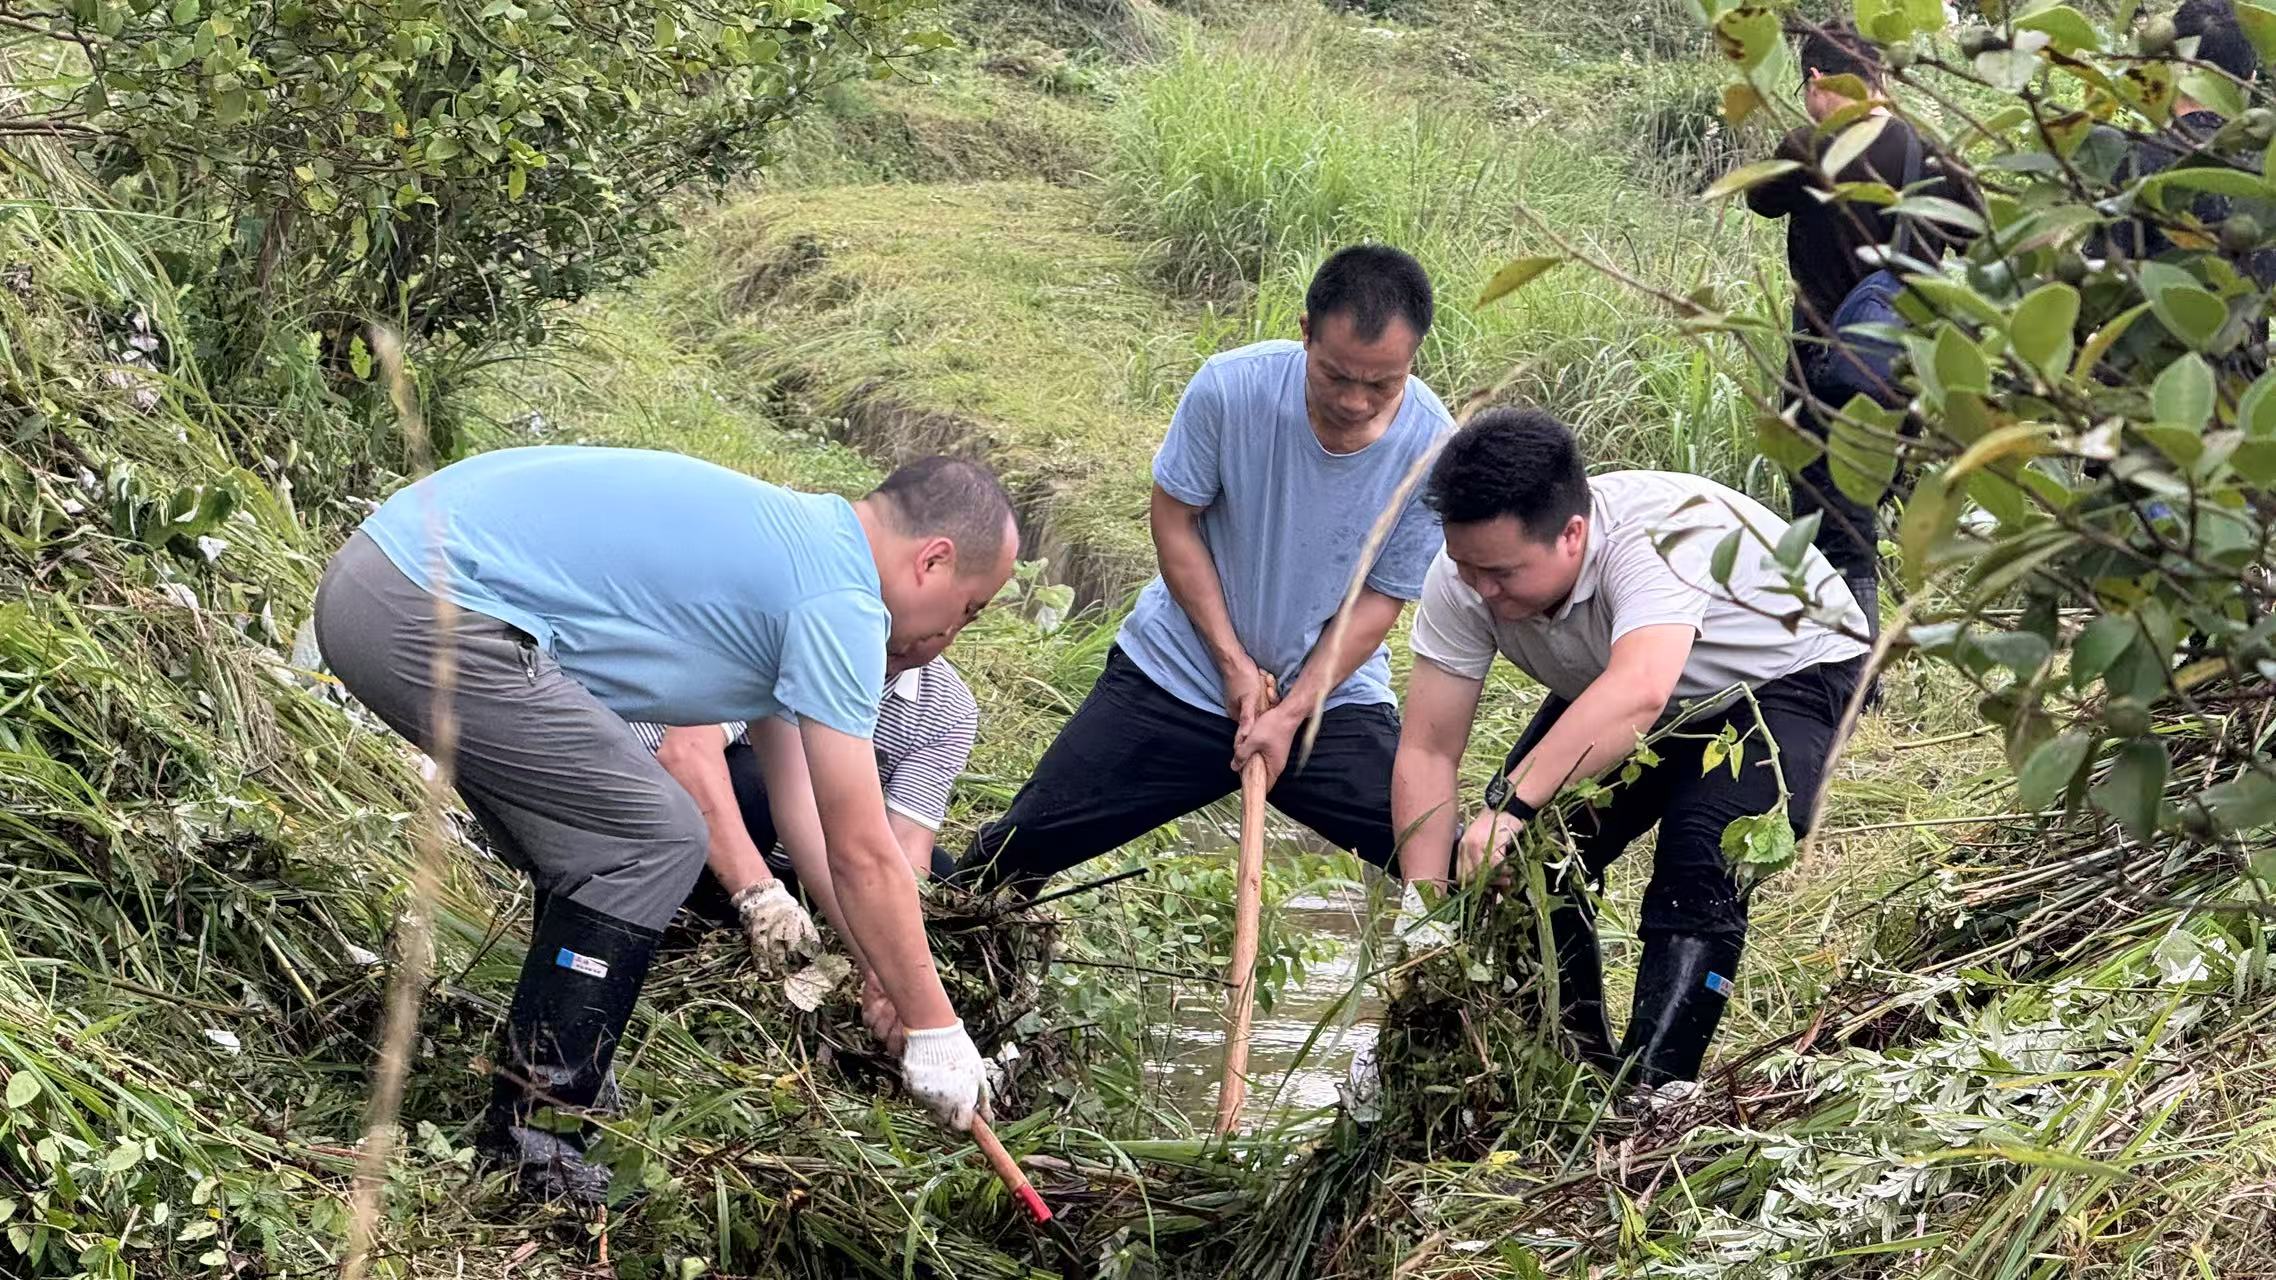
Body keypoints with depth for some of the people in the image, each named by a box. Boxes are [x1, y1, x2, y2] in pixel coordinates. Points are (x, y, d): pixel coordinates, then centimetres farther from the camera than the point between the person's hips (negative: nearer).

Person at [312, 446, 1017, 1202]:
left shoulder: (789, 539, 21)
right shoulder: (838, 599, -8)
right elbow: (862, 855, -6)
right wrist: (935, 1031, 4)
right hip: (434, 614, -10)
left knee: (598, 841, 19)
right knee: (649, 845, -5)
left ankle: (561, 1081, 27)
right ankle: (530, 1142, -1)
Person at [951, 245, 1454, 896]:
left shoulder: (1435, 450, -19)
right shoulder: (1230, 388, -21)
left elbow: (1379, 600, -9)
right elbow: (1172, 519, -8)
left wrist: (1291, 715, -15)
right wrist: (1233, 660, -11)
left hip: (1330, 694, 0)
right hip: (1181, 670, 0)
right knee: (1031, 837, -1)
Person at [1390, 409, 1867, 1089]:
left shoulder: (1658, 536, -43)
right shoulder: (1464, 577, -25)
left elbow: (1638, 693, -60)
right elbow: (1428, 751, -24)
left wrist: (1510, 805, -65)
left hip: (1785, 675, -6)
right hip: (1613, 687, 6)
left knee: (1698, 870, -28)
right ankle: (1581, 1069, 12)